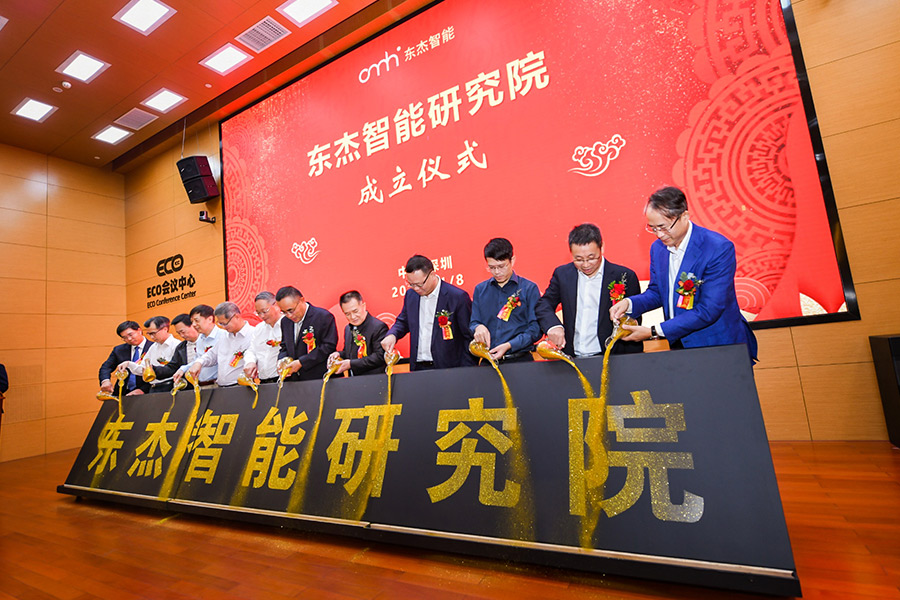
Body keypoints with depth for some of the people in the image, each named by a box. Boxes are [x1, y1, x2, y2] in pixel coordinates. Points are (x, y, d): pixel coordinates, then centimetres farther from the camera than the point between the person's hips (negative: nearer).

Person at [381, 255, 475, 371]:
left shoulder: (458, 297, -13)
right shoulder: (410, 295, 5)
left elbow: (470, 336, -9)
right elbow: (402, 321, 19)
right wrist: (392, 334, -4)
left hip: (448, 369, -4)